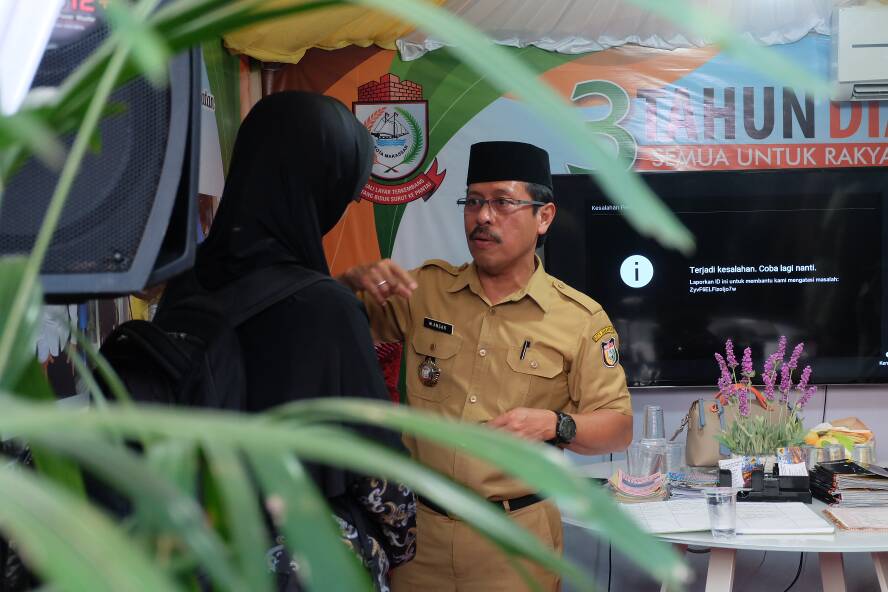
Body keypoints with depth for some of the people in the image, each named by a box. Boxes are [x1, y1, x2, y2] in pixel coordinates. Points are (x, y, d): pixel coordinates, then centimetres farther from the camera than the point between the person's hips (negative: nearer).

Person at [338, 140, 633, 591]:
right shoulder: (424, 288, 3)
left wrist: (555, 425, -22)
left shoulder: (580, 318, -4)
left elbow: (618, 428, -1)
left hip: (516, 536, -2)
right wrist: (356, 281, -14)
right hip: (418, 526, 2)